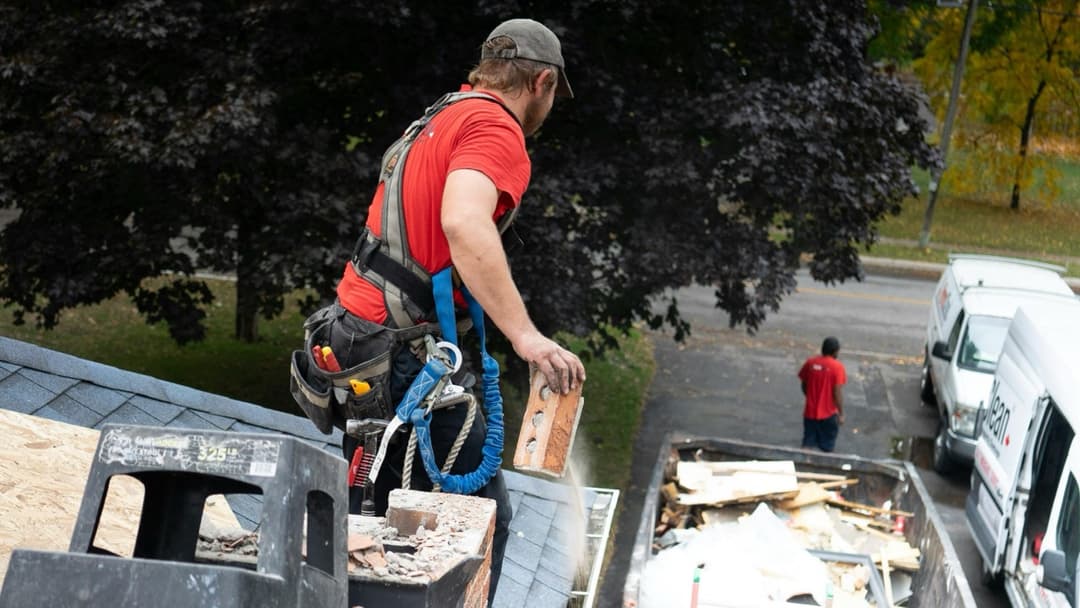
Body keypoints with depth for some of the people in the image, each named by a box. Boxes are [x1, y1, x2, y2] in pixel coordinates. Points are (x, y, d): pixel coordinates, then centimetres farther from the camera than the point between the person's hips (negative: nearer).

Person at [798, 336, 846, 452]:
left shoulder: (810, 362, -2)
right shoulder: (837, 367, -15)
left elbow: (804, 386, 7)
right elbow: (837, 393, -16)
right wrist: (841, 414, -7)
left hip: (810, 412, 4)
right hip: (828, 413, -4)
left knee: (807, 445, 11)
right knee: (827, 447, 11)